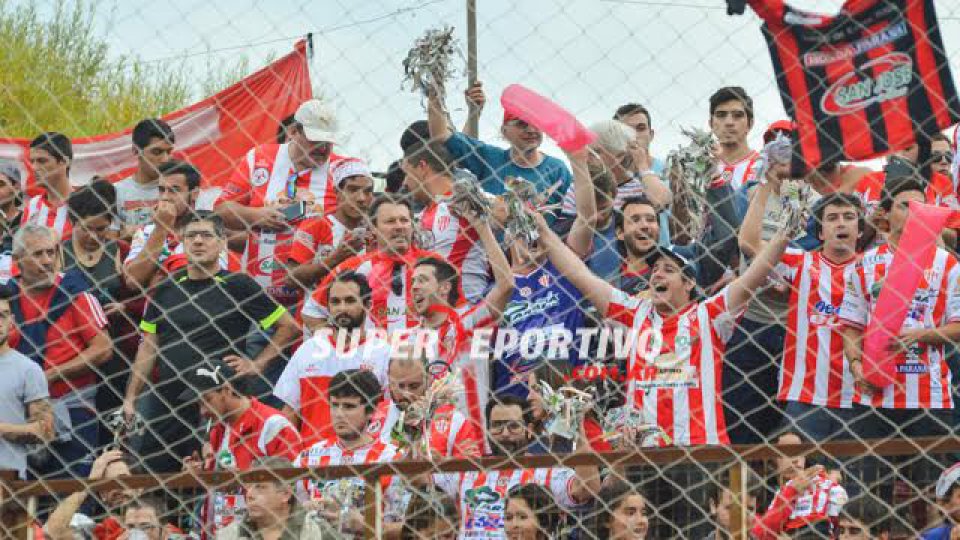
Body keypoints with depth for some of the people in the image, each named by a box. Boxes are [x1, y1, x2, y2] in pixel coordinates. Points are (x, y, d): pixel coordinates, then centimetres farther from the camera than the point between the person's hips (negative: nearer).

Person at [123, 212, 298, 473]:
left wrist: (258, 363, -3)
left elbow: (289, 326, 4)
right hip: (164, 407, 4)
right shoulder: (165, 289, 11)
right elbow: (149, 346, 14)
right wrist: (130, 398, 9)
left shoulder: (239, 286, -1)